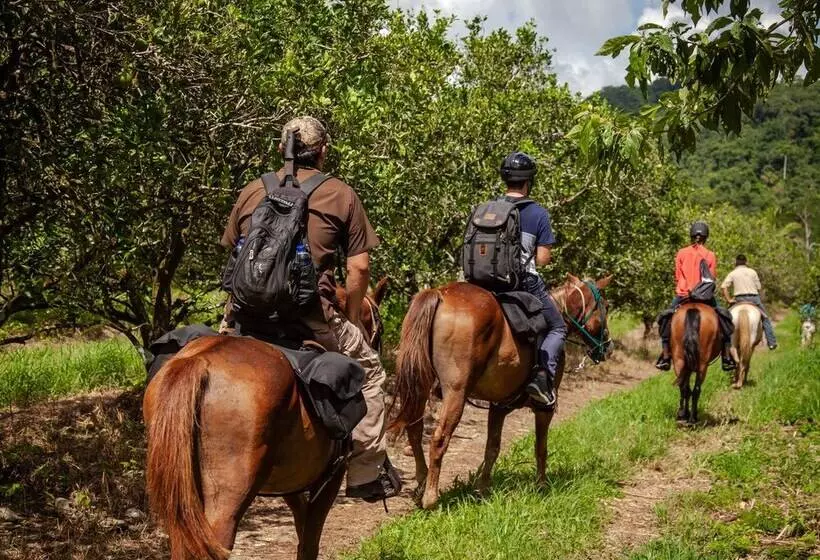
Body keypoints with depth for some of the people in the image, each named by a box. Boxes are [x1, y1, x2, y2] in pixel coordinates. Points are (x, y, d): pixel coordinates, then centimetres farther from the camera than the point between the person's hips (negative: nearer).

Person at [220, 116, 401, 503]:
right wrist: (351, 320, 14)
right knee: (368, 369, 20)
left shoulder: (251, 192, 15)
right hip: (311, 316, -3)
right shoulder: (341, 195, 6)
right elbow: (359, 268, 2)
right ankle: (367, 472, 20)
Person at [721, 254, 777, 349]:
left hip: (739, 299, -1)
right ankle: (771, 342, 12)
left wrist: (728, 299, -3)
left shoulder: (732, 274, 5)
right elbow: (759, 288, 6)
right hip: (754, 297, 1)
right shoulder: (752, 272, 7)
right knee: (765, 318, 14)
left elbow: (723, 287, -7)